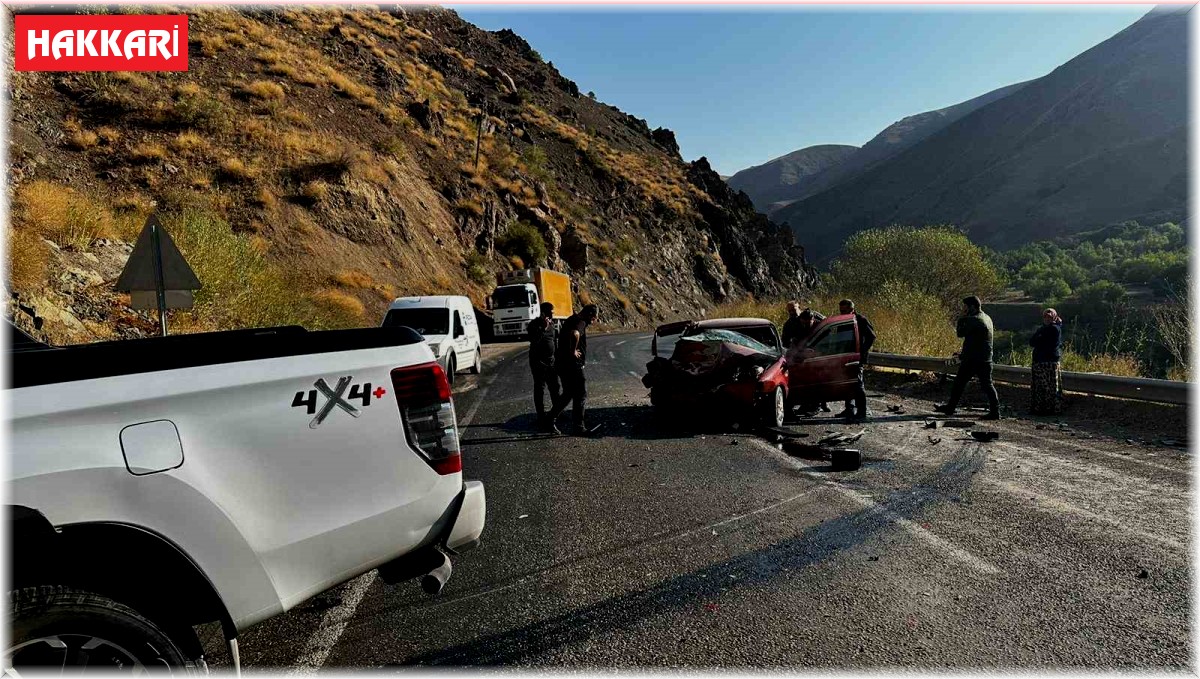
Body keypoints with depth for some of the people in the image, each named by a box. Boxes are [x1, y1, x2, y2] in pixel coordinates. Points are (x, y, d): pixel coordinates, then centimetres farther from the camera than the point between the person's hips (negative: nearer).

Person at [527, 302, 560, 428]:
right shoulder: (534, 324, -11)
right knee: (539, 389, -1)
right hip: (538, 362, -6)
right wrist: (544, 328, -29)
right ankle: (541, 417, 3)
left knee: (555, 387, 11)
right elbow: (533, 340, -26)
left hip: (551, 361, 7)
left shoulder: (551, 323, 9)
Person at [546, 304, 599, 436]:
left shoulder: (572, 320, 17)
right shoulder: (581, 322, -15)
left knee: (568, 395, 18)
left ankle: (550, 421, 18)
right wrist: (573, 351, -25)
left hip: (562, 364, 10)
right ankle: (579, 427, 7)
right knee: (580, 395, 1)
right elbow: (574, 334, -39)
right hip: (573, 365, -10)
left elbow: (562, 336, 34)